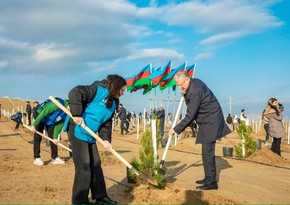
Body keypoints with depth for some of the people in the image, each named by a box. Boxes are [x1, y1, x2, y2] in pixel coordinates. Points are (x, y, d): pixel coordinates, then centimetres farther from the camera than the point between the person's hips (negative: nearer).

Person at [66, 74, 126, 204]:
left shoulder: (113, 103, 11)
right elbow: (75, 93, -25)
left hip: (90, 135, 9)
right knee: (83, 166, -8)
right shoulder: (99, 90, -16)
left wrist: (106, 139, -6)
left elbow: (107, 124, 10)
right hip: (78, 131, -9)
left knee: (95, 164, 14)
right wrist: (76, 114, -26)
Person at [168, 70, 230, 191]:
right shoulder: (194, 82, 4)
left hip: (211, 121, -11)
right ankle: (208, 178, 24)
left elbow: (190, 116, -24)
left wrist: (176, 129, -19)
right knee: (207, 151, 14)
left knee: (207, 151, -10)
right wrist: (185, 95, 8)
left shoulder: (194, 92, -26)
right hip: (208, 121, 11)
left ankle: (211, 182, -4)